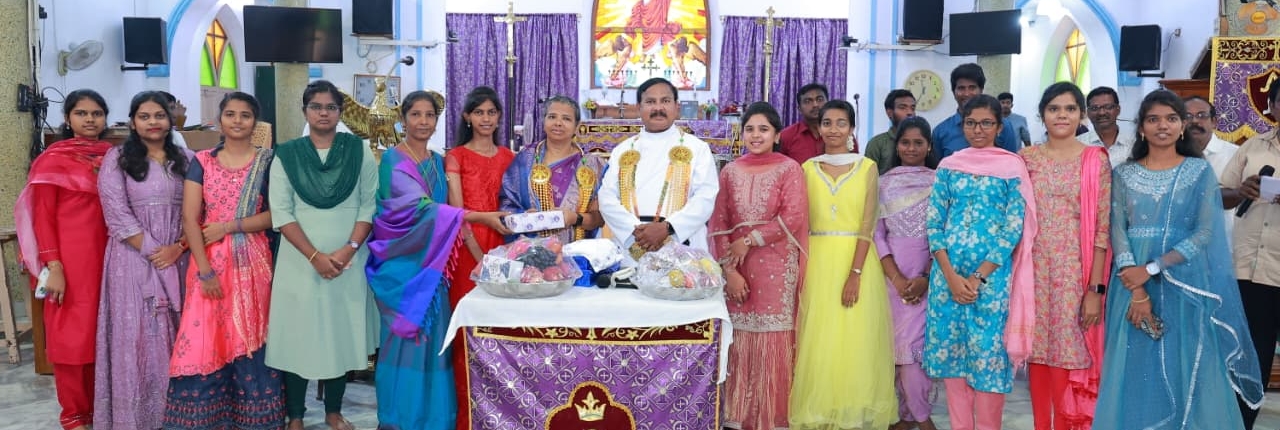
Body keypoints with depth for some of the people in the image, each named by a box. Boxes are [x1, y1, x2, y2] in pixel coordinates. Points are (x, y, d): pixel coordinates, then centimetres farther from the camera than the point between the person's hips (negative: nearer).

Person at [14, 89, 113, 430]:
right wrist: (53, 267, -13)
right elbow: (43, 216, -7)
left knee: (103, 330, 10)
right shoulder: (53, 158, -4)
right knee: (71, 333, 3)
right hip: (71, 257, -4)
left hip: (106, 255, 5)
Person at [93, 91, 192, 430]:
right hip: (133, 259, -2)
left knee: (177, 335, 5)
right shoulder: (117, 157, 2)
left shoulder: (185, 159, 10)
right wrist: (152, 250, -12)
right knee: (136, 334, 0)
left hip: (178, 258, 3)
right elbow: (116, 213, -7)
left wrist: (178, 247, -9)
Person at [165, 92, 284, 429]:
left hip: (251, 262, -1)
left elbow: (275, 214, -2)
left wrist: (230, 226, -14)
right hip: (210, 262, 1)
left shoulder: (267, 162, 3)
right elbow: (189, 218, -2)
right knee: (203, 341, 0)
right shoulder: (202, 161, 4)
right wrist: (204, 270, -10)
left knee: (250, 341, 4)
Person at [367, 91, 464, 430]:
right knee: (404, 336, -3)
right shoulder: (393, 160, -9)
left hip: (430, 263, 6)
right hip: (402, 263, -6)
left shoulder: (438, 161, 13)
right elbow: (420, 206, -22)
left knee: (431, 336, 8)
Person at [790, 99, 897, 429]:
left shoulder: (867, 167, 2)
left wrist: (855, 273, -14)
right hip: (819, 263, 2)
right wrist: (803, 270, -4)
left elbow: (867, 225, -5)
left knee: (856, 341, 2)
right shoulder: (808, 168, 7)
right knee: (819, 341, 3)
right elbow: (803, 224, 6)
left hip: (857, 260, -1)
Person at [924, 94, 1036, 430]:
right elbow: (934, 223, 3)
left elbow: (1014, 227, -6)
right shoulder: (948, 166, 8)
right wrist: (951, 276, -8)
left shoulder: (1012, 168, 1)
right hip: (948, 274, 3)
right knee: (950, 348, 6)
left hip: (992, 275, -3)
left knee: (988, 351, 0)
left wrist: (979, 277, -12)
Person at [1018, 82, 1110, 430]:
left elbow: (1103, 229, -4)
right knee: (1037, 352, 8)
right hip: (1034, 269, 2)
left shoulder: (1096, 160, -2)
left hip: (1075, 272, -2)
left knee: (1069, 355, 0)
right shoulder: (1027, 158, 5)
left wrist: (1095, 288, -9)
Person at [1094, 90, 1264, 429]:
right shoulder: (1124, 174, 6)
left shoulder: (1200, 171, 3)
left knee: (1185, 374, 3)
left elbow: (1204, 234, -6)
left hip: (1185, 286, -1)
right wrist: (1136, 291, -14)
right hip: (1132, 282, 1)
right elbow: (1117, 232, -2)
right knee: (1134, 374, 4)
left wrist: (1151, 269, -16)